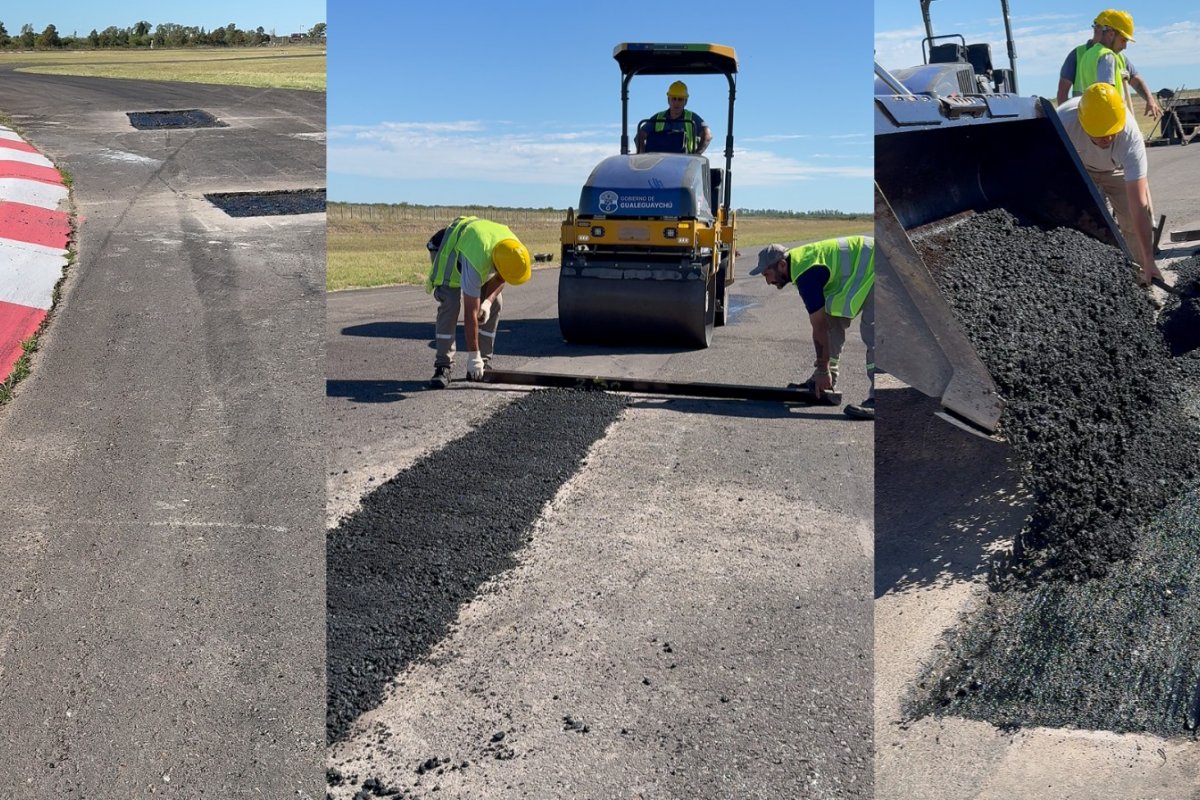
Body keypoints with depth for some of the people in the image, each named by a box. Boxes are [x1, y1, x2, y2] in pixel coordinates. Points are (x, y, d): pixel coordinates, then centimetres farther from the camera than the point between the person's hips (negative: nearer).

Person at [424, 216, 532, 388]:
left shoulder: (515, 250, -28)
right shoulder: (476, 263, -45)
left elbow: (500, 278, -5)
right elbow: (470, 312, -40)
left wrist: (488, 301, -23)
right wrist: (473, 356, -35)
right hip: (447, 249, -6)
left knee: (494, 306, -5)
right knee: (449, 305, -23)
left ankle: (482, 364, 2)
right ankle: (443, 367, -17)